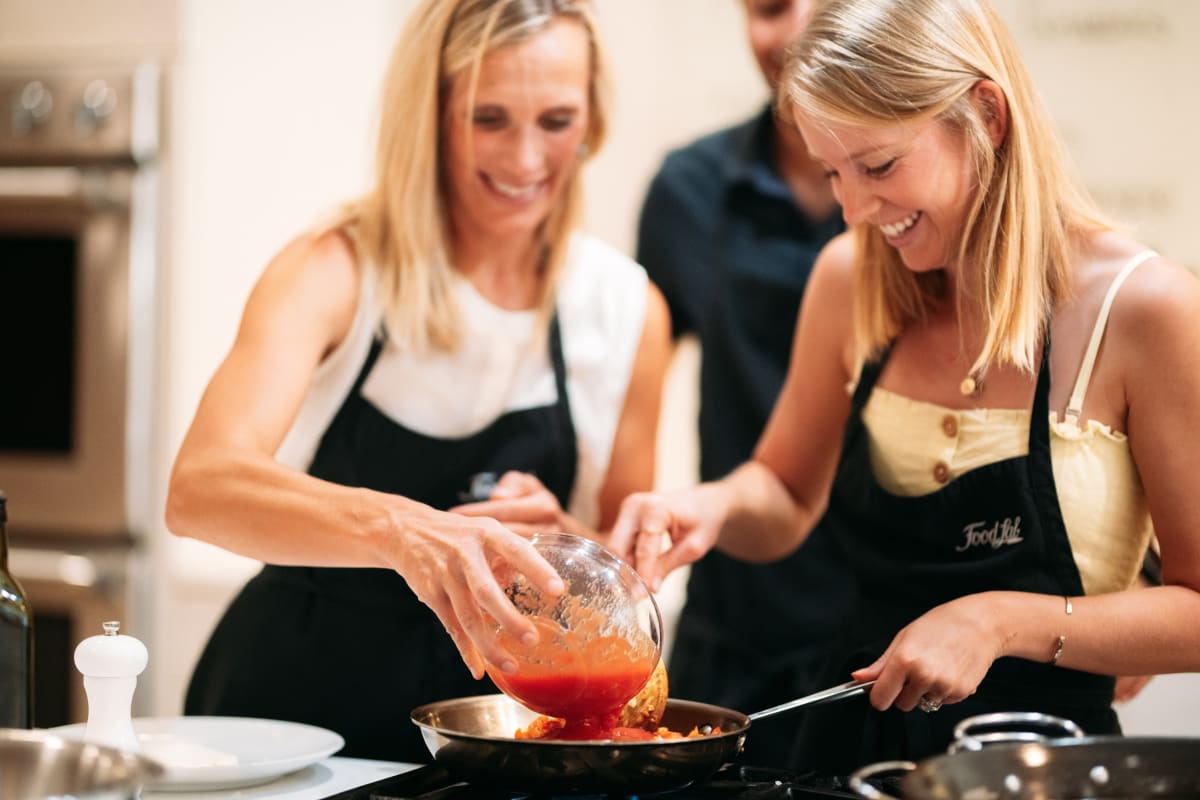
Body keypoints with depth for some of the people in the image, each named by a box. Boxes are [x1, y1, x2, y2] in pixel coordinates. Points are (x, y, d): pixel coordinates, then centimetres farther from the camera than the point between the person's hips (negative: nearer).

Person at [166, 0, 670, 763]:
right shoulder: (336, 270, -9)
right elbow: (201, 486, -26)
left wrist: (550, 540, -12)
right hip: (288, 703, -2)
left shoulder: (628, 308, 1)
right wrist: (400, 529, -42)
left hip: (480, 716, 2)